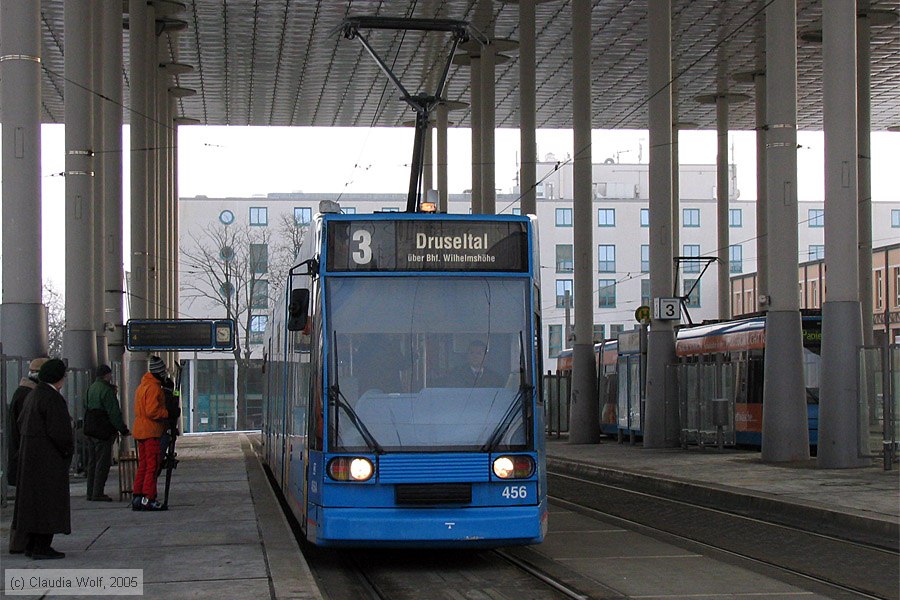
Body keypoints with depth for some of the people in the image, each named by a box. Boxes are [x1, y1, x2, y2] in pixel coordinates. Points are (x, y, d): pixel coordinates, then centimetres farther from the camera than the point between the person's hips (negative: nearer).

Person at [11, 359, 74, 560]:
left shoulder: (33, 395, 11)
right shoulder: (52, 398, -18)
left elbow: (22, 423, 18)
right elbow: (59, 430, -23)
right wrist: (68, 451, -6)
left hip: (30, 453, 9)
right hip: (48, 457, -9)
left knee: (34, 498, 13)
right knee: (48, 499, -5)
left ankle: (32, 545, 17)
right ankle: (42, 548, -5)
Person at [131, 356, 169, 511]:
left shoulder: (141, 386, 18)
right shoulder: (154, 388, -14)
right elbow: (152, 411, -22)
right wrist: (169, 414, -12)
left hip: (140, 431, 10)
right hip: (151, 432, -10)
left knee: (143, 465, 13)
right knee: (153, 465, -7)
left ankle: (137, 497, 13)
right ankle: (148, 498, -9)